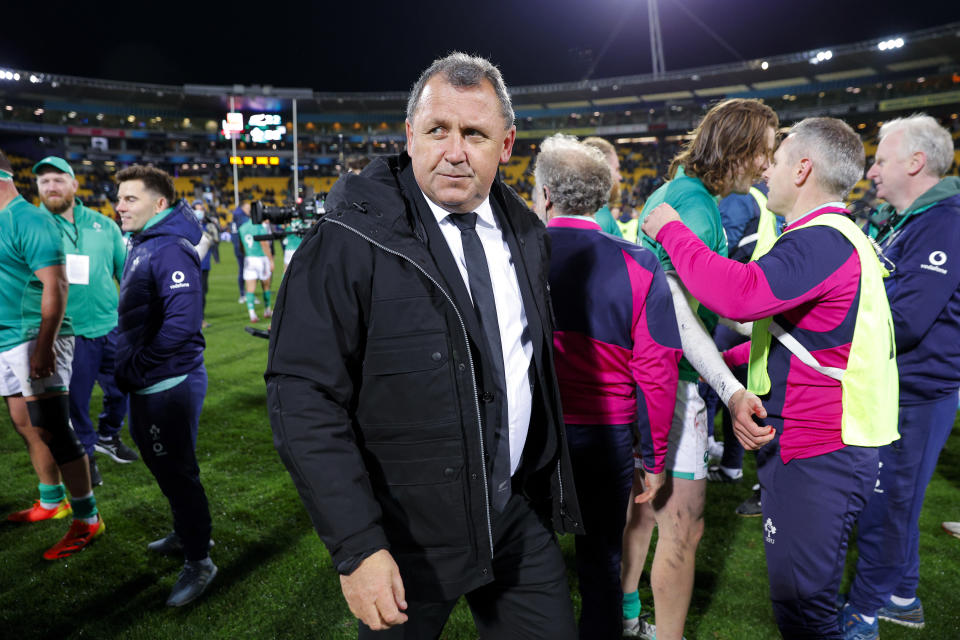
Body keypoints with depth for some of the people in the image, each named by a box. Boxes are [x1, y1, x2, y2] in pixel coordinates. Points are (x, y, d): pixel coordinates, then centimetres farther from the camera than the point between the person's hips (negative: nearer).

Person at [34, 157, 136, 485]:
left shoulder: (103, 224, 4)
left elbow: (126, 271, 11)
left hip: (111, 327, 3)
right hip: (68, 335, -3)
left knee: (121, 390, 17)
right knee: (74, 400, 8)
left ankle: (108, 437, 42)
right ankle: (85, 454, 29)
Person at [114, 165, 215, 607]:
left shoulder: (170, 250, -18)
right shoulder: (141, 246, 13)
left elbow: (182, 322, -28)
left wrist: (138, 367, -21)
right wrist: (128, 364, 13)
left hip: (169, 385, -10)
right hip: (146, 385, 10)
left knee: (178, 472, 0)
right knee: (163, 466, 22)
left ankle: (199, 562, 14)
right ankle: (186, 534, 40)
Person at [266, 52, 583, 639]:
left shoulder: (525, 233, 2)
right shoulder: (350, 240, -17)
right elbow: (304, 397, -19)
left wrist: (550, 484, 14)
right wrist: (356, 545, -22)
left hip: (520, 515, 5)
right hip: (405, 538, -4)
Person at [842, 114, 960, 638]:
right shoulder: (898, 220, 12)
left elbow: (904, 323, -26)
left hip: (916, 395, -9)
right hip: (888, 386, 9)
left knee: (883, 504, 3)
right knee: (892, 499, 20)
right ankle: (901, 596, 37)